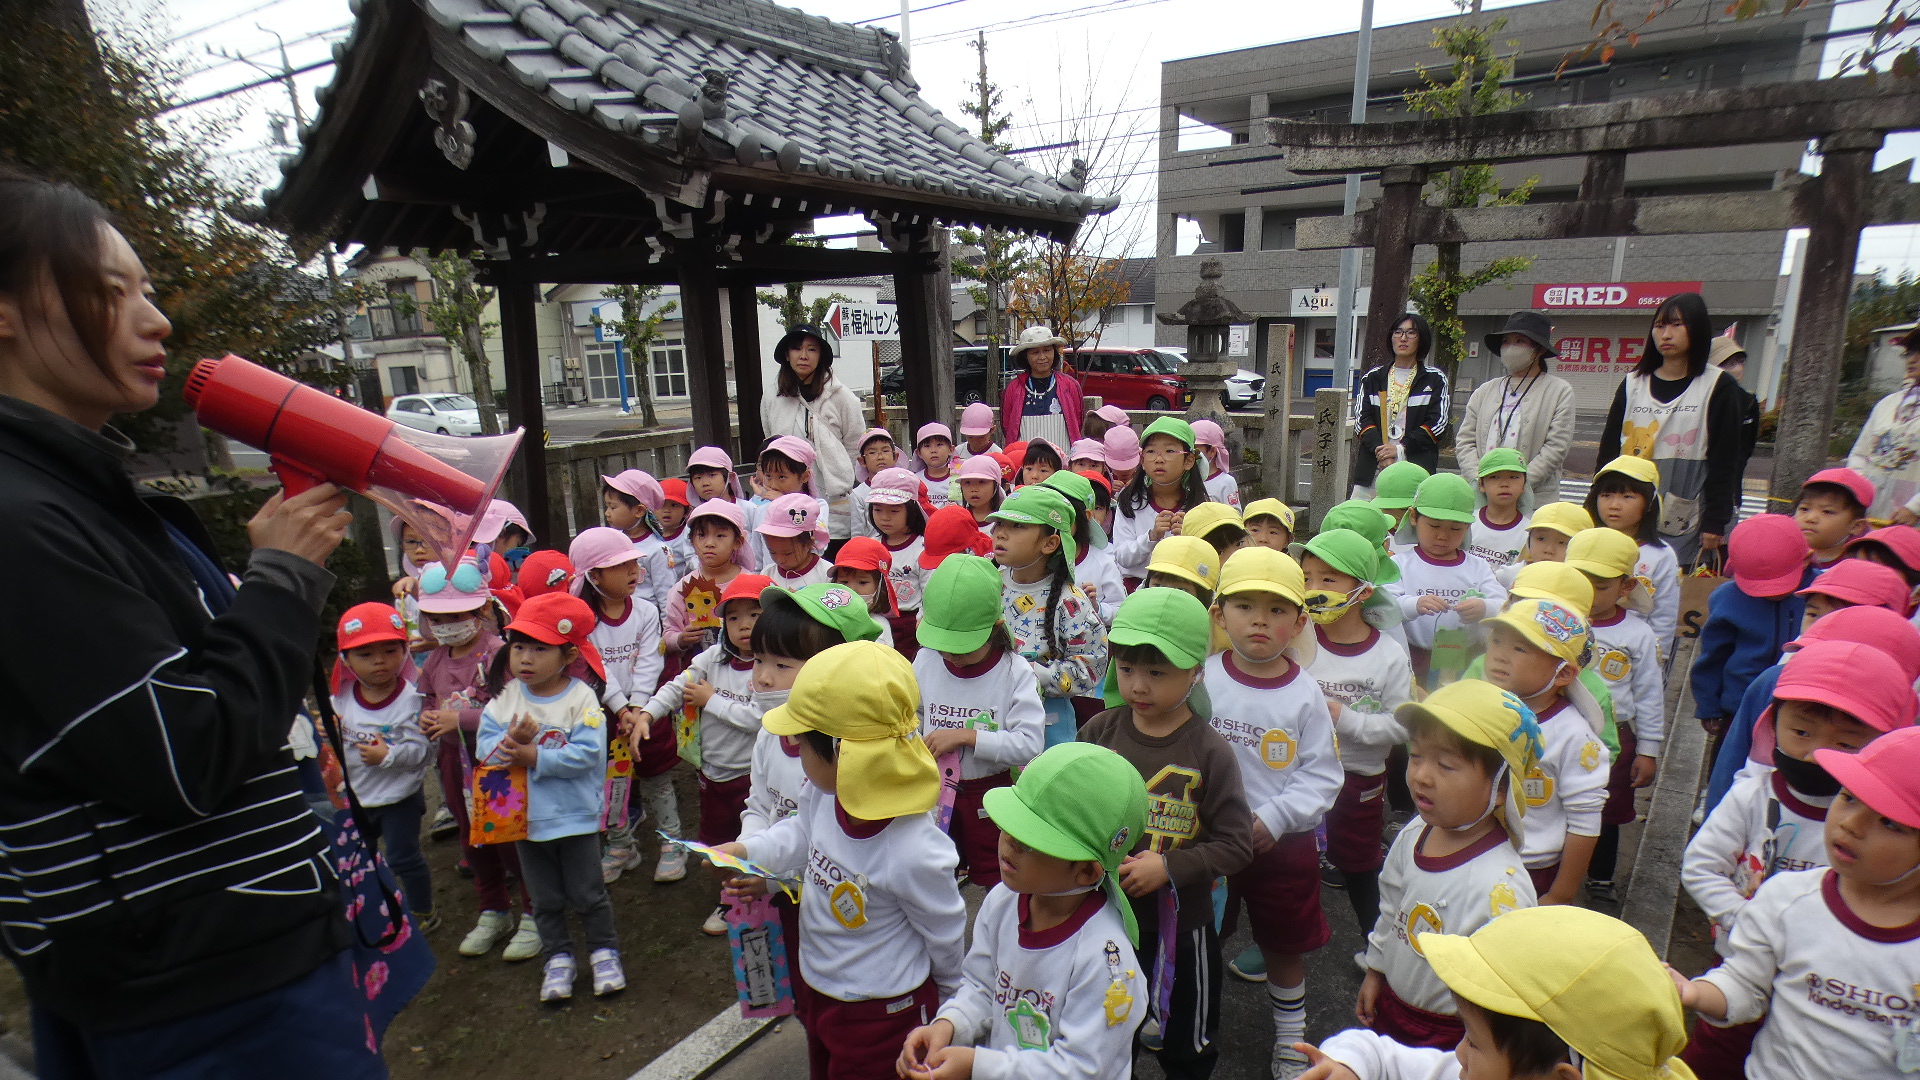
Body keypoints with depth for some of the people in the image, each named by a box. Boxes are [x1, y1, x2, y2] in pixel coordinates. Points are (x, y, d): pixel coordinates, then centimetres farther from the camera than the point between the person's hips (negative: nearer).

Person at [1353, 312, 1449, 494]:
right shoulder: (1373, 377, 16)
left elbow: (1439, 422, 1)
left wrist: (1401, 449, -10)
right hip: (1373, 467, 2)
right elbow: (1362, 418, 7)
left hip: (1416, 467, -1)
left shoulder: (1435, 380, 11)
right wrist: (1379, 449, -11)